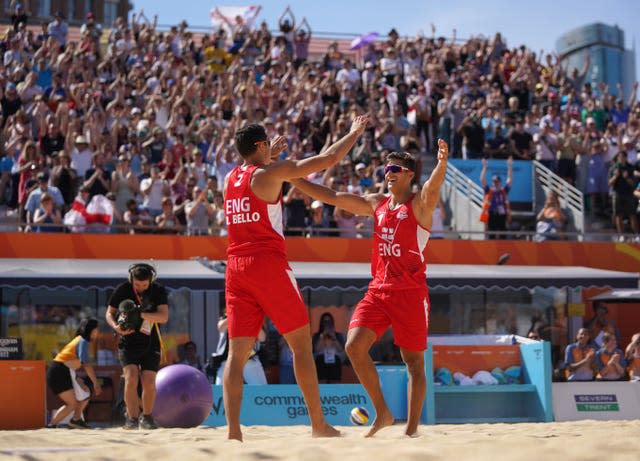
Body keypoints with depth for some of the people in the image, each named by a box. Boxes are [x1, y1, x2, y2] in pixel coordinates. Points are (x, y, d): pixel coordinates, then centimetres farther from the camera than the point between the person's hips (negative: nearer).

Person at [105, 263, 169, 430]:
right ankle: (132, 418, -10)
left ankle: (147, 417, 13)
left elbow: (164, 317, -21)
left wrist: (140, 314, -33)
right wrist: (116, 326, -21)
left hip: (150, 344, 0)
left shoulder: (158, 290, -11)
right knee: (131, 378, -18)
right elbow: (109, 313, 0)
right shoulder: (122, 289, -10)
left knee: (149, 382, -8)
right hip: (128, 343, 0)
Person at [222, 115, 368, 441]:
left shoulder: (230, 178, 14)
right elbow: (329, 158, -1)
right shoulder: (270, 173, -3)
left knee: (237, 353, 1)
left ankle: (233, 430, -10)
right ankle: (318, 425, 6)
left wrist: (271, 154, 46)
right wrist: (355, 132, 13)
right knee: (301, 344, 4)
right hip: (268, 265, -6)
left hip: (236, 266, 6)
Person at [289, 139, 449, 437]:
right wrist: (293, 178, 10)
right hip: (378, 288, 5)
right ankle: (382, 413, 2)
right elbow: (332, 197, 16)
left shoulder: (420, 203, -3)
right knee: (354, 345, -10)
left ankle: (412, 429, 6)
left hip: (410, 291, -5)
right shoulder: (376, 203, 14)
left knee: (413, 360, 0)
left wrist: (441, 164, -48)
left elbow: (433, 186, -25)